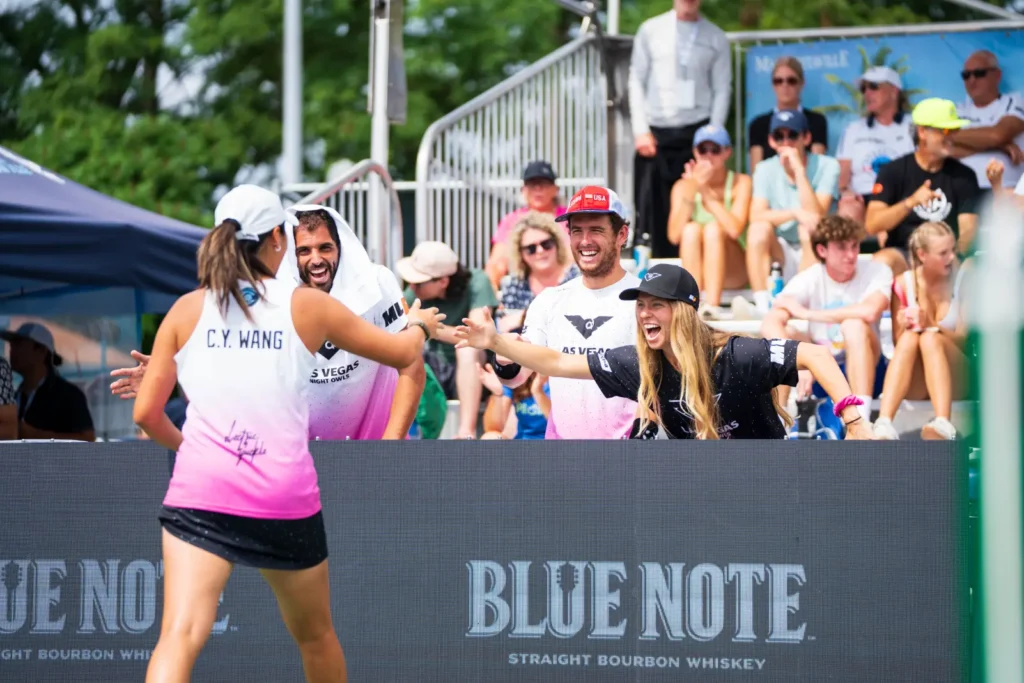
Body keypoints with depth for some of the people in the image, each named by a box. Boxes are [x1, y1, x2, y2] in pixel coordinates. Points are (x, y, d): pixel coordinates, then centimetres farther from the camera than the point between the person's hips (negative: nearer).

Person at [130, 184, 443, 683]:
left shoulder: (187, 310, 4)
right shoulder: (307, 306, 3)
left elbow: (146, 414, 6)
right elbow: (402, 353, 16)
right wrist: (419, 324, 39)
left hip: (199, 493, -1)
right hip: (286, 500, 1)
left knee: (181, 635, -14)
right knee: (316, 637, 22)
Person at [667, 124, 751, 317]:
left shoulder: (741, 183, -7)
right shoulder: (683, 186, -1)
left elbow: (735, 229, -23)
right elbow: (674, 235, -14)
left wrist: (706, 191, -21)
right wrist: (691, 191, -20)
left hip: (735, 273, -2)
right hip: (695, 271, 2)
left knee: (713, 228, -28)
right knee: (691, 229, -26)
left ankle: (712, 306, -39)